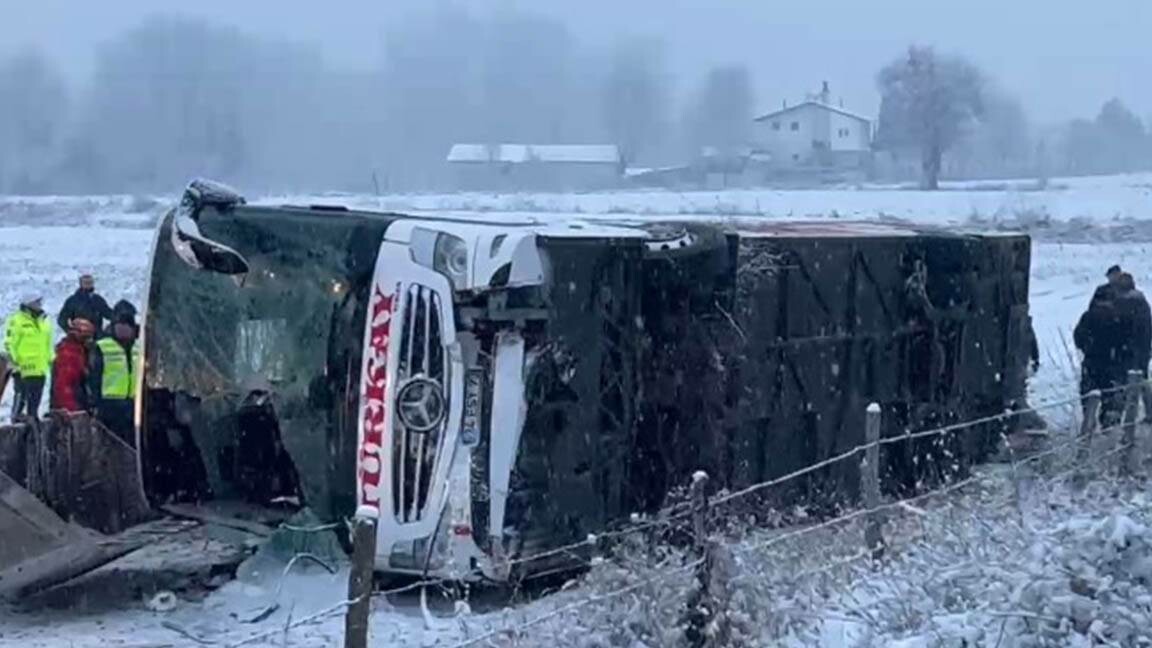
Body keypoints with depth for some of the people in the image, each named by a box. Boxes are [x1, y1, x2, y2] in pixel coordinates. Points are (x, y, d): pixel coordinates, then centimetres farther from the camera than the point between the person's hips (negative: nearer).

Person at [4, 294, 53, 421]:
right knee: (21, 395, -9)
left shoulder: (44, 321, 17)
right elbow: (9, 343, -7)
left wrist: (51, 360, 22)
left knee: (36, 398, 10)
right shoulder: (16, 321, -4)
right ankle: (16, 418, -3)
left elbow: (48, 344, 26)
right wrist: (13, 359, -14)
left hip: (40, 368, 7)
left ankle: (32, 418, 19)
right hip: (23, 368, -7)